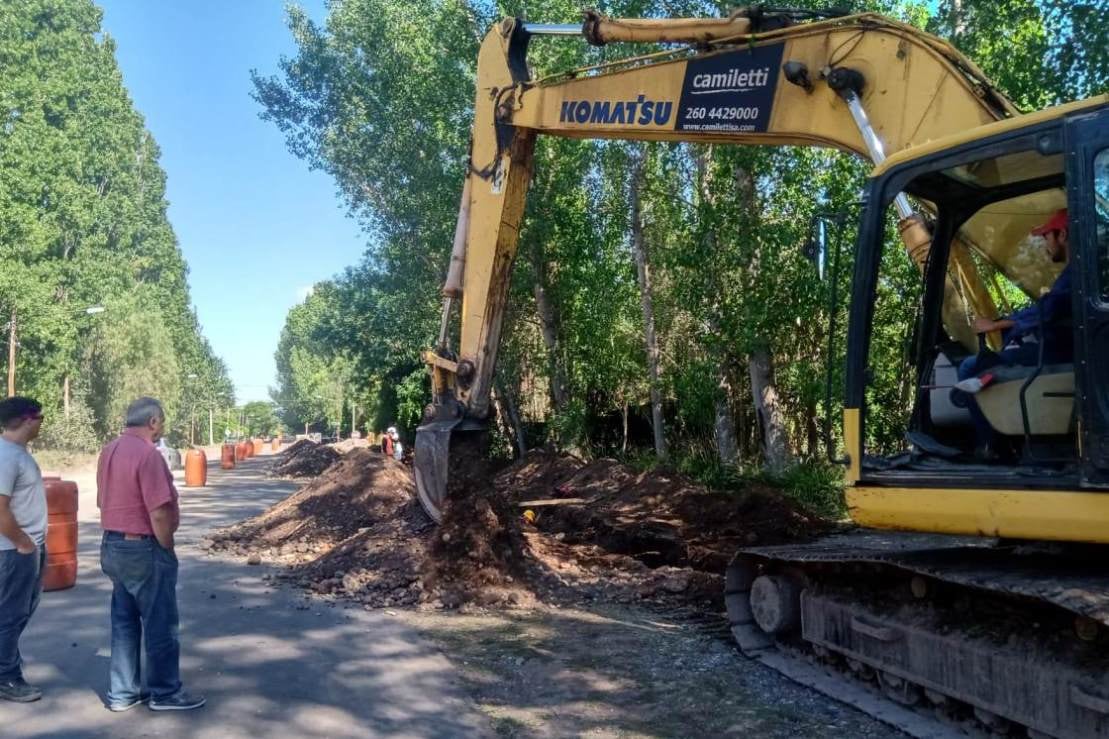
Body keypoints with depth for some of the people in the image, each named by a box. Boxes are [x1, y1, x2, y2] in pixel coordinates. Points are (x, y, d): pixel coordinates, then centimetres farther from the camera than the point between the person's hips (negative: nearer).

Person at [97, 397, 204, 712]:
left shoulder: (109, 451, 7)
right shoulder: (147, 454, -21)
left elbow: (104, 500, 15)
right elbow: (159, 512, -23)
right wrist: (168, 550, -10)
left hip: (113, 545, 9)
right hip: (143, 549, -9)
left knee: (124, 622, 15)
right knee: (160, 624, 4)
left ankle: (122, 692, 23)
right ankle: (165, 692, 14)